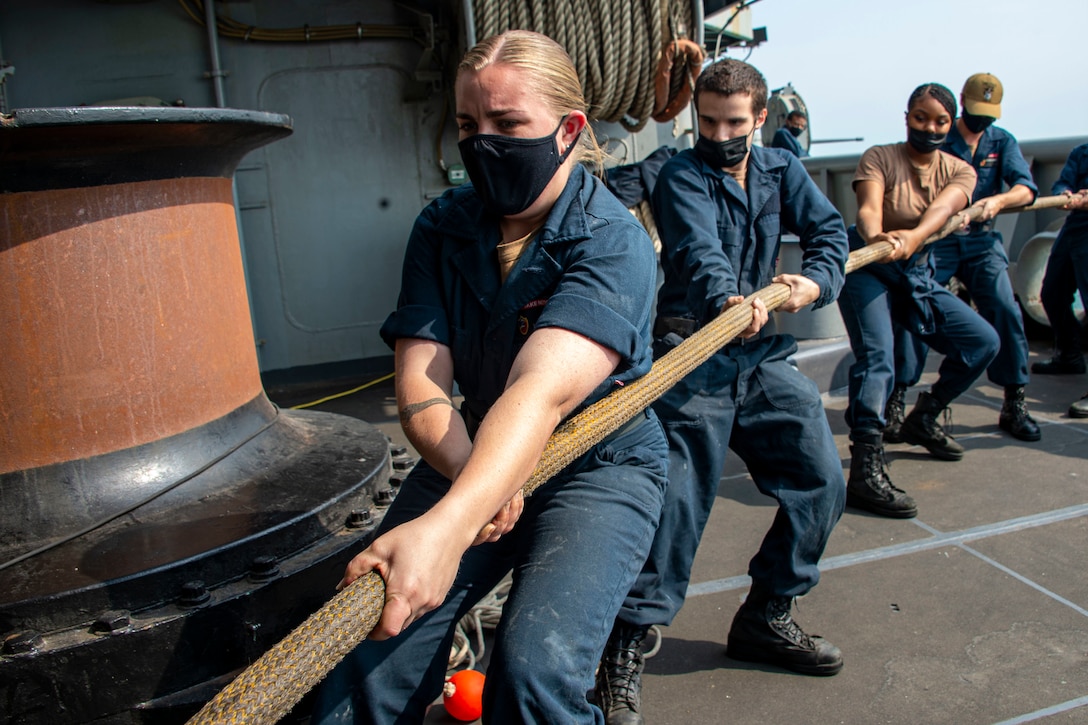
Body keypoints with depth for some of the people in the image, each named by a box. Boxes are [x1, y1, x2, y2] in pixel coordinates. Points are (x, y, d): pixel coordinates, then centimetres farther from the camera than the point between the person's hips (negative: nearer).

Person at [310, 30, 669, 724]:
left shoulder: (613, 242, -20)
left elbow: (542, 392, -36)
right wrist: (475, 482, -31)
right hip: (471, 457, 4)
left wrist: (445, 525, -50)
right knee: (368, 654, -15)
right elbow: (420, 383, -12)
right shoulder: (442, 227, -4)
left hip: (601, 463, -3)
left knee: (535, 669, -24)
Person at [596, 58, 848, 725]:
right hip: (694, 357, -6)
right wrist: (728, 299, -42)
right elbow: (699, 250, -21)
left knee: (821, 482, 3)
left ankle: (767, 617, 22)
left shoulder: (782, 170, 15)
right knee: (678, 501, -12)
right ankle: (625, 649, 0)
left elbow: (829, 230, 7)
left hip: (763, 354, 6)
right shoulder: (682, 176, -3)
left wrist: (814, 279, -15)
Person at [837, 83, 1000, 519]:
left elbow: (941, 210, -21)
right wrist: (875, 238, -52)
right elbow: (868, 207, -27)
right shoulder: (880, 158, -7)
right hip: (868, 270, -5)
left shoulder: (959, 172, 3)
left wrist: (913, 237, -44)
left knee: (983, 341, 0)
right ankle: (865, 472, -31)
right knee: (876, 359, -25)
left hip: (918, 275, 6)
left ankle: (923, 419, 20)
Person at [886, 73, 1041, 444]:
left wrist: (999, 199, -29)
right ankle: (896, 402, -8)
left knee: (1005, 311, -10)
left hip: (982, 240, 3)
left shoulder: (1003, 142, 10)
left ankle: (1014, 404, 4)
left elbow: (1026, 187, -6)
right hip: (937, 239, -2)